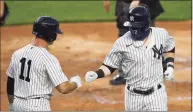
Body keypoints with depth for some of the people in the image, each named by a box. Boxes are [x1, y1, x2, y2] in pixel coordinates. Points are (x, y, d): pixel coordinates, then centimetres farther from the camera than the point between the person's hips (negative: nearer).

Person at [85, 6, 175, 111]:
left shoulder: (161, 35, -7)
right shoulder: (122, 43, -13)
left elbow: (169, 50, 15)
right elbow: (109, 66, -5)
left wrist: (170, 66, 1)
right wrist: (96, 74, -22)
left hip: (156, 94, 0)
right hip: (134, 96, 0)